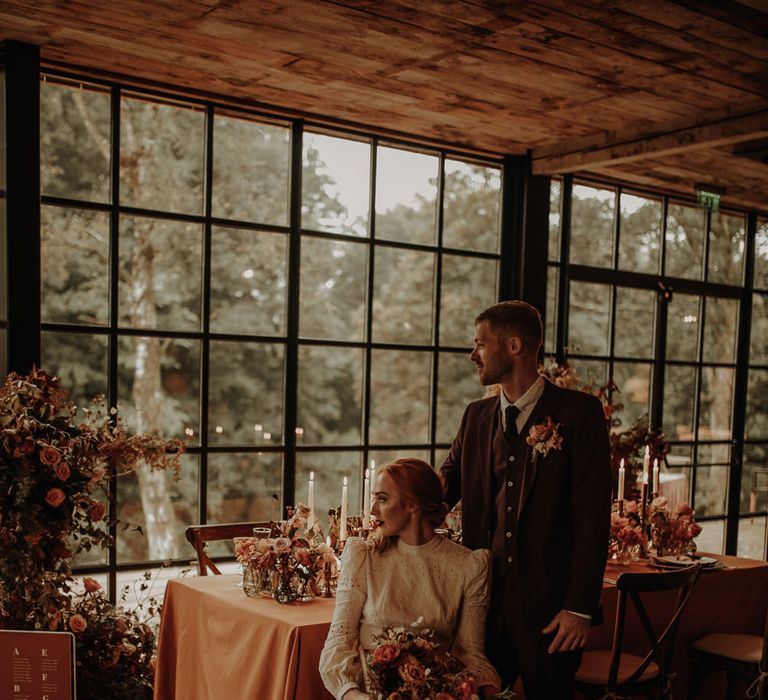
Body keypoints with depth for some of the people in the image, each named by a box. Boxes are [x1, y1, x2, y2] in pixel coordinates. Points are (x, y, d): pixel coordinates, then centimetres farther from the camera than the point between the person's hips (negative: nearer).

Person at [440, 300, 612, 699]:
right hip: (485, 598, 5)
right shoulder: (476, 416, 10)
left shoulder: (579, 412, -8)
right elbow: (444, 488, 8)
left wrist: (580, 607, -14)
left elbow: (592, 514, -11)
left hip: (549, 606, -4)